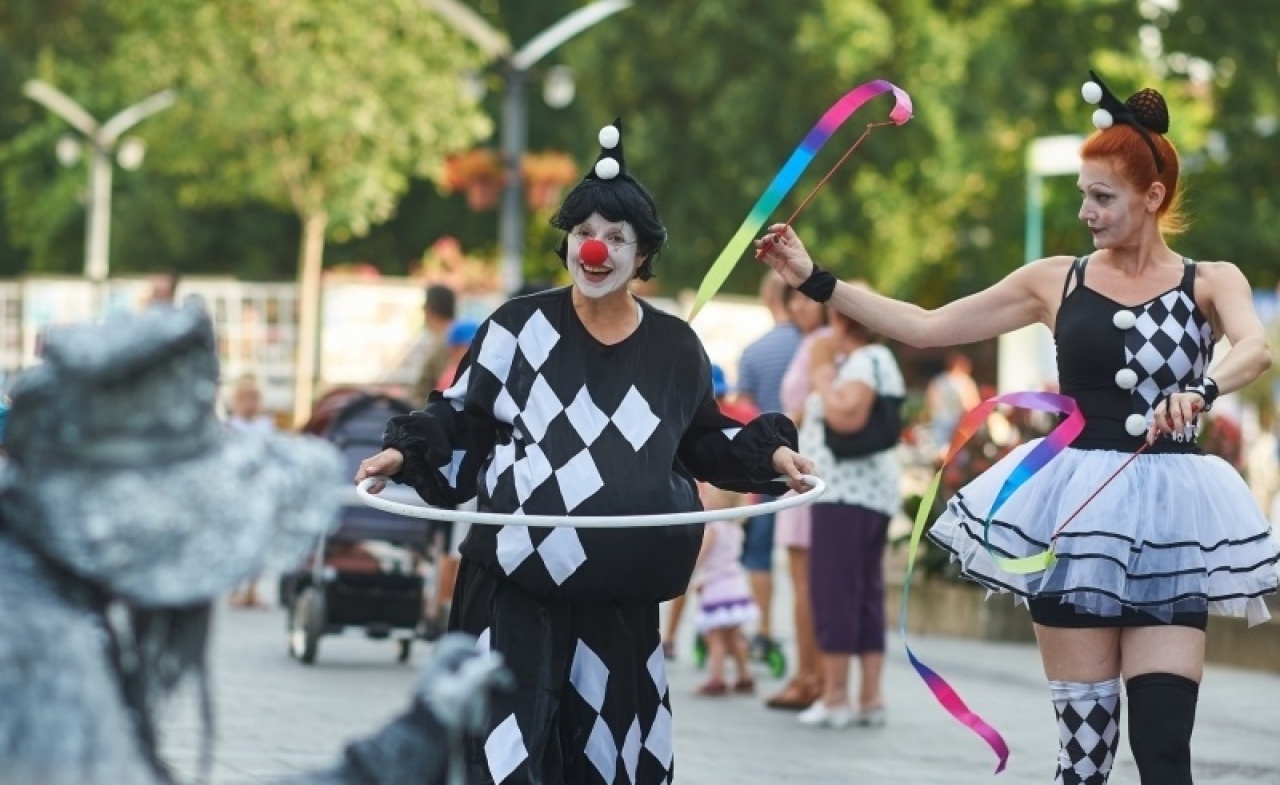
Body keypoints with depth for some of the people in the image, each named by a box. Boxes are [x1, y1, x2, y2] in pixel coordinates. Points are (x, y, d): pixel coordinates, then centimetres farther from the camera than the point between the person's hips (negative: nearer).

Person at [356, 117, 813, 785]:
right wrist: (404, 454, -10)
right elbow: (461, 418, 5)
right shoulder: (518, 328, -1)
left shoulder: (674, 348, 6)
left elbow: (703, 438, 20)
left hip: (619, 587, 3)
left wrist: (769, 454, 7)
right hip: (517, 574, -3)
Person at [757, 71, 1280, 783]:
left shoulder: (1210, 283, 3)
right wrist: (815, 281, 4)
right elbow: (926, 327, 10)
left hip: (1169, 520, -1)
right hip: (1077, 517, 1)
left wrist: (1201, 392, -40)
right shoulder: (1056, 281, 8)